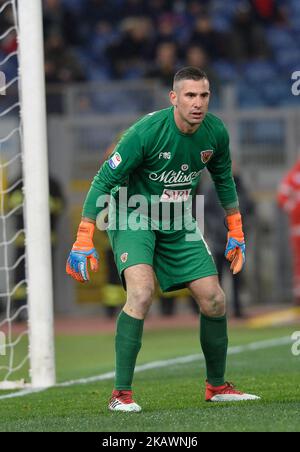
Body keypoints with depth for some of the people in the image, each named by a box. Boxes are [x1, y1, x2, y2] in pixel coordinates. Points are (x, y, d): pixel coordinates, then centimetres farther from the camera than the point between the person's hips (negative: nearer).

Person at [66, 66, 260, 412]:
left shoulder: (215, 133, -9)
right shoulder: (146, 131, -26)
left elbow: (223, 179, 11)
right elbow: (105, 180, -21)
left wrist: (236, 232, 14)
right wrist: (84, 241, -24)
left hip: (177, 222, 5)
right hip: (132, 216, -5)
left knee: (214, 300, 1)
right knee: (141, 293, -27)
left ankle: (216, 386, 22)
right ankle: (121, 393, -22)